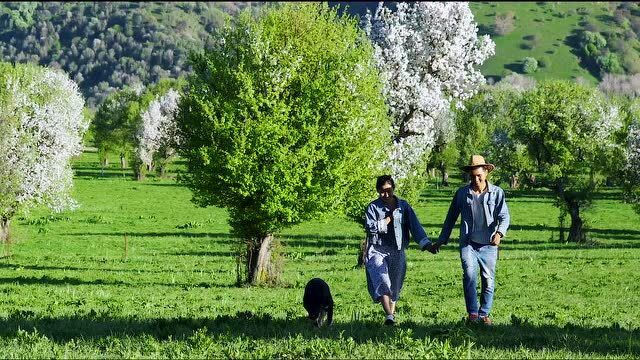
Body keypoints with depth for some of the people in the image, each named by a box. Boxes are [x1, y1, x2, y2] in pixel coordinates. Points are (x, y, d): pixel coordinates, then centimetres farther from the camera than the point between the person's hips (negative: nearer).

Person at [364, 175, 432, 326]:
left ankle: (392, 314, 22)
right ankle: (389, 316, -28)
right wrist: (386, 221, -8)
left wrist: (425, 243, -10)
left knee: (394, 287, 9)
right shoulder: (373, 207, 1)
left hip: (397, 252, 3)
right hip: (377, 251, -3)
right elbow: (370, 227, -14)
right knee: (382, 281, -20)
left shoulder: (403, 206, 8)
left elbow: (415, 226, 1)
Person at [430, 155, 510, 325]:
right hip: (468, 244, 0)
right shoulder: (462, 193, 7)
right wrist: (441, 241, 18)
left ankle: (484, 314, 20)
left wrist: (499, 233, -28)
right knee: (470, 275, -20)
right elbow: (451, 218, 17)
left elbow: (504, 216, -7)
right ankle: (472, 313, -16)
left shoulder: (497, 193, 2)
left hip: (488, 245, 0)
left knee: (489, 281, 5)